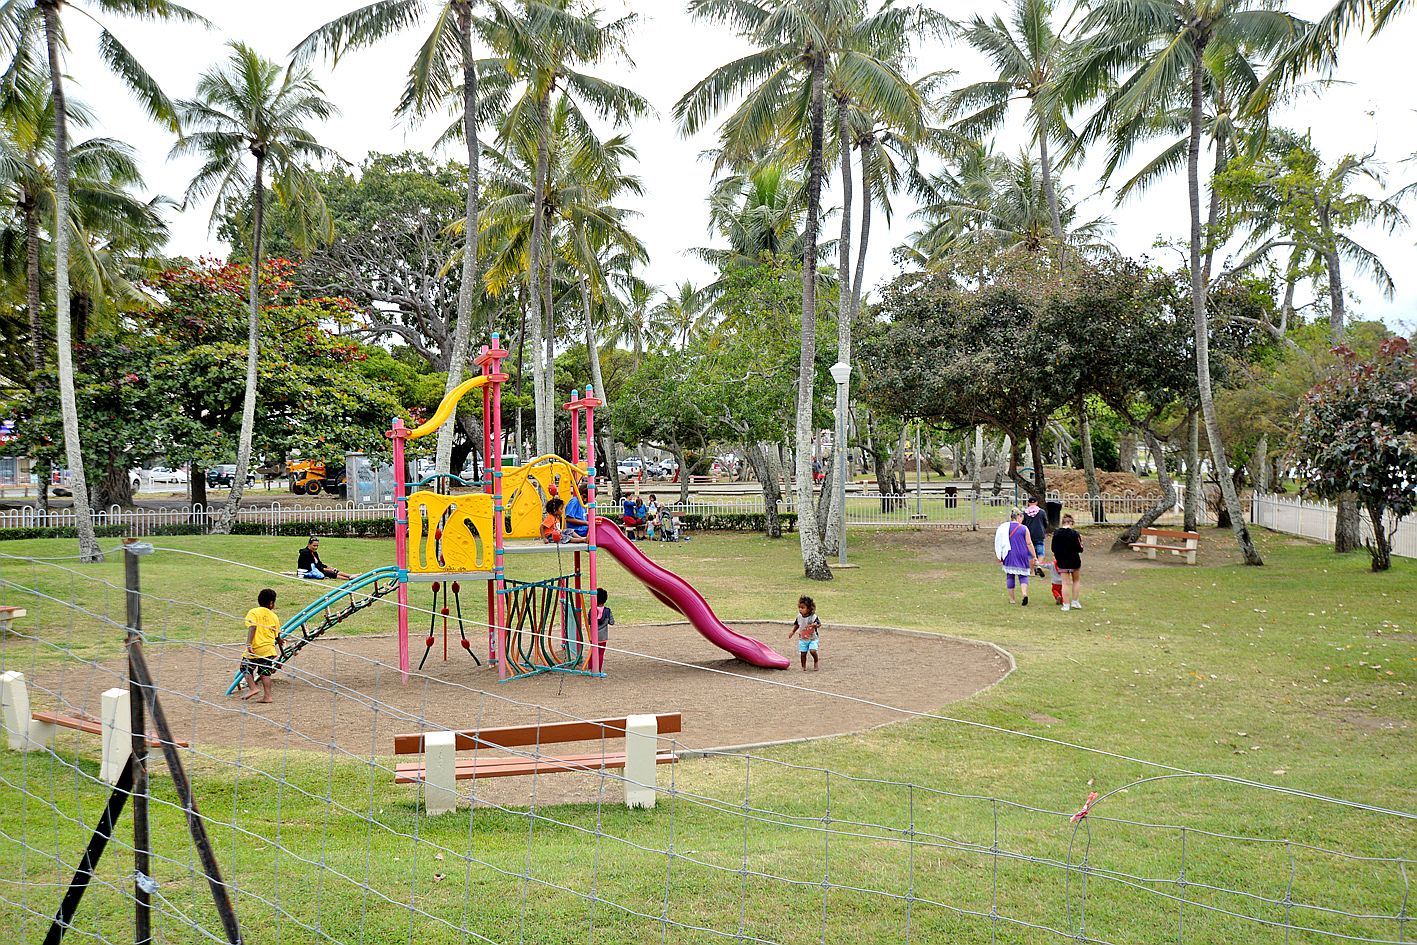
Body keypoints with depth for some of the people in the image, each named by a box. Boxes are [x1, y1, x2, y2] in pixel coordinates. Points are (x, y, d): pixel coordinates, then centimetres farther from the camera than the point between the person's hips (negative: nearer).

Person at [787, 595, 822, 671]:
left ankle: (816, 662, 8)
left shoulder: (813, 617, -16)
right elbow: (796, 625, 13)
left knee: (813, 650, -21)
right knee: (803, 653, 1)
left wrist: (815, 625, -38)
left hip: (813, 638, -4)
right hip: (803, 638, 4)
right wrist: (792, 631, 4)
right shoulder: (799, 617, -2)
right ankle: (803, 667, 19)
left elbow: (819, 624, -17)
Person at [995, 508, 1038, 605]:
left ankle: (1011, 598, 14)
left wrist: (999, 556, 10)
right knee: (1023, 575, 7)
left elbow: (1000, 543, 2)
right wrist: (1034, 556, 3)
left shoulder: (1004, 527, -1)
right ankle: (1025, 593, -17)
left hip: (1009, 555, 1)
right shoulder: (1024, 528, -4)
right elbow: (1029, 543, -3)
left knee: (1010, 576, 10)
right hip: (1022, 555, -1)